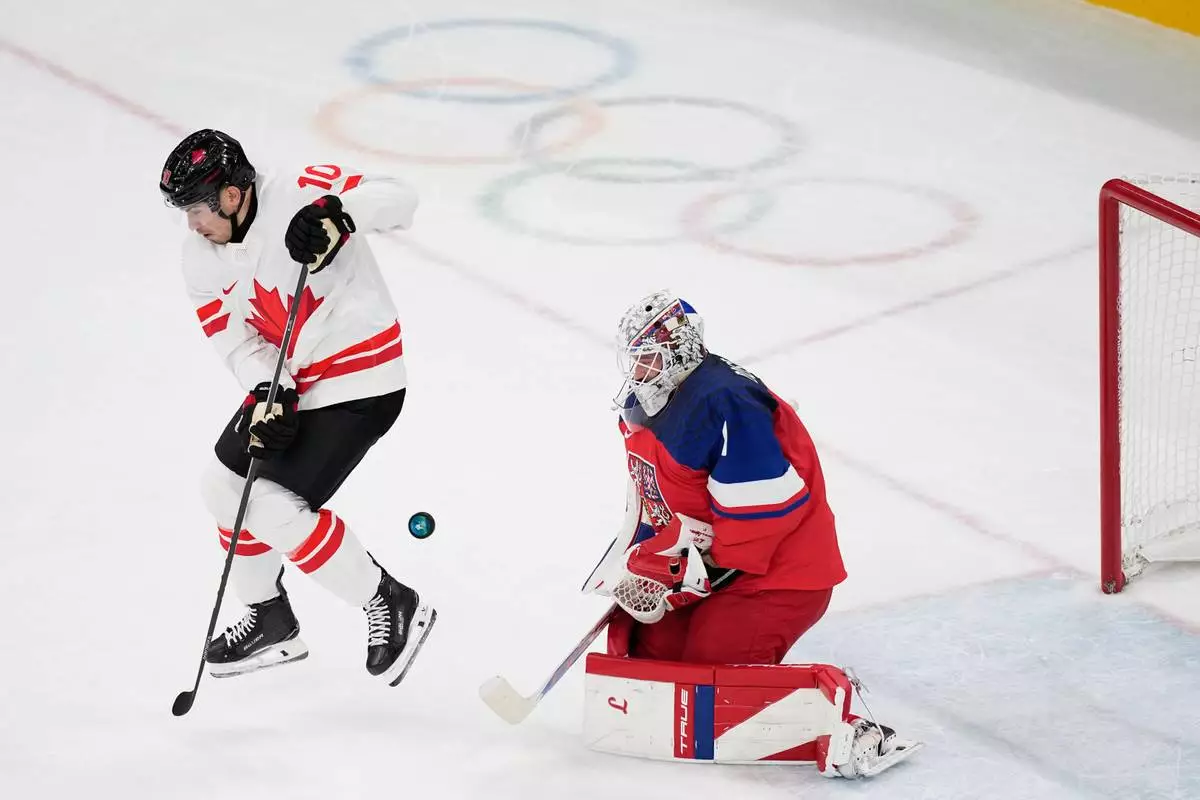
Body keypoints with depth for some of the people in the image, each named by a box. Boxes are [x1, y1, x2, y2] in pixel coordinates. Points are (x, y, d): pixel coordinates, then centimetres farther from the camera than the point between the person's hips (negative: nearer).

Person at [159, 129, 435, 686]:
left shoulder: (300, 195, -22)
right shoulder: (201, 257, -1)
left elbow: (398, 199, -26)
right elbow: (236, 340, -3)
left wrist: (339, 212, -45)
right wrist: (266, 395, -21)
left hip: (359, 382, -9)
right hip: (289, 380, 9)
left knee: (275, 508, -15)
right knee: (227, 483, 14)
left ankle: (393, 608, -3)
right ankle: (269, 621, 33)